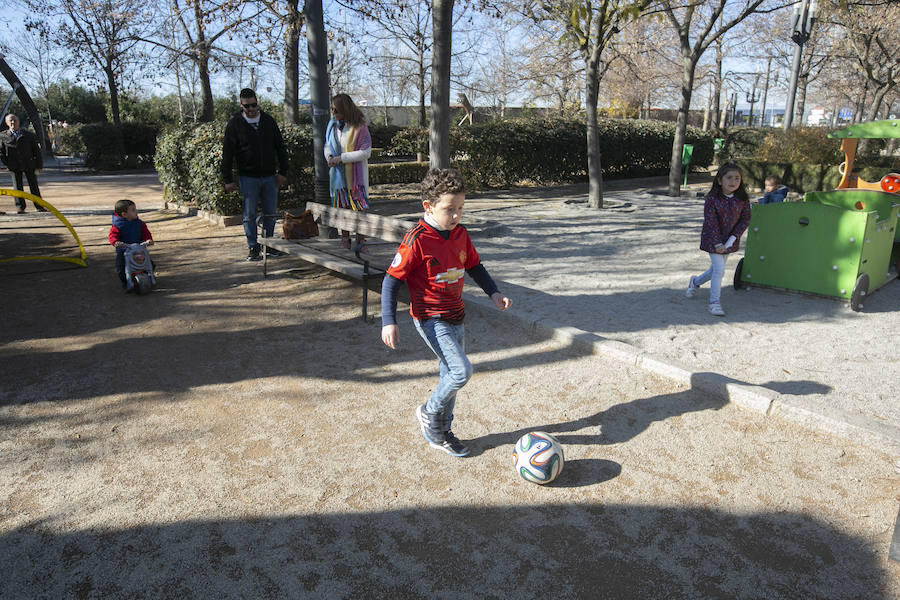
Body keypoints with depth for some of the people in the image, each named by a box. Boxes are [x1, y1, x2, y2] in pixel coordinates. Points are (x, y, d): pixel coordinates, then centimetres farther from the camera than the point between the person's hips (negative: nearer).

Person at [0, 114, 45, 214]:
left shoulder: (29, 135, 6)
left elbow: (37, 151, 6)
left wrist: (38, 165, -1)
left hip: (29, 164, 0)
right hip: (14, 166, 0)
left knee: (34, 186, 4)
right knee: (17, 186, 2)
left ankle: (39, 206, 11)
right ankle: (20, 206, 9)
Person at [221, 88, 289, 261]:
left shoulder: (268, 121, 8)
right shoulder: (234, 124, 0)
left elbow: (280, 147, 13)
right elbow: (227, 153, 1)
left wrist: (282, 172, 6)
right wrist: (228, 179, -3)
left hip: (270, 176, 3)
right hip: (247, 177, -2)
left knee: (270, 213, 6)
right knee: (249, 215, 1)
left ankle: (268, 245, 17)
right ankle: (253, 247, 10)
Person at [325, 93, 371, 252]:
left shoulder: (359, 127, -12)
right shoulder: (333, 125, 7)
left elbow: (366, 152, -16)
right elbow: (328, 145, 18)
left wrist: (341, 158, -18)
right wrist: (329, 156, -6)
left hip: (355, 175, -5)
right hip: (338, 174, 5)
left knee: (359, 208, -6)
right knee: (342, 207, 11)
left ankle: (361, 241, 2)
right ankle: (345, 238, 24)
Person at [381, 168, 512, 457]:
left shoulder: (460, 235, 3)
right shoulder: (417, 240, -18)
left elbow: (474, 266, 19)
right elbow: (391, 279, -14)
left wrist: (493, 292, 5)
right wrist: (388, 321, -20)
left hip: (455, 316, 8)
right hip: (430, 319, -7)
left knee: (450, 375, 15)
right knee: (461, 371, -18)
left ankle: (440, 433, 33)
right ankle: (430, 413, 11)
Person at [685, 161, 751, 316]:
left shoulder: (742, 199, -7)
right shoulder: (712, 197, -17)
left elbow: (745, 220, -4)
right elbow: (710, 221, -17)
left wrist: (732, 239, -14)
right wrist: (717, 243, -19)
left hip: (730, 240, 4)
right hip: (713, 238, -4)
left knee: (716, 269, 15)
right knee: (719, 269, -10)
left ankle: (696, 282, 44)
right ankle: (715, 302, 0)